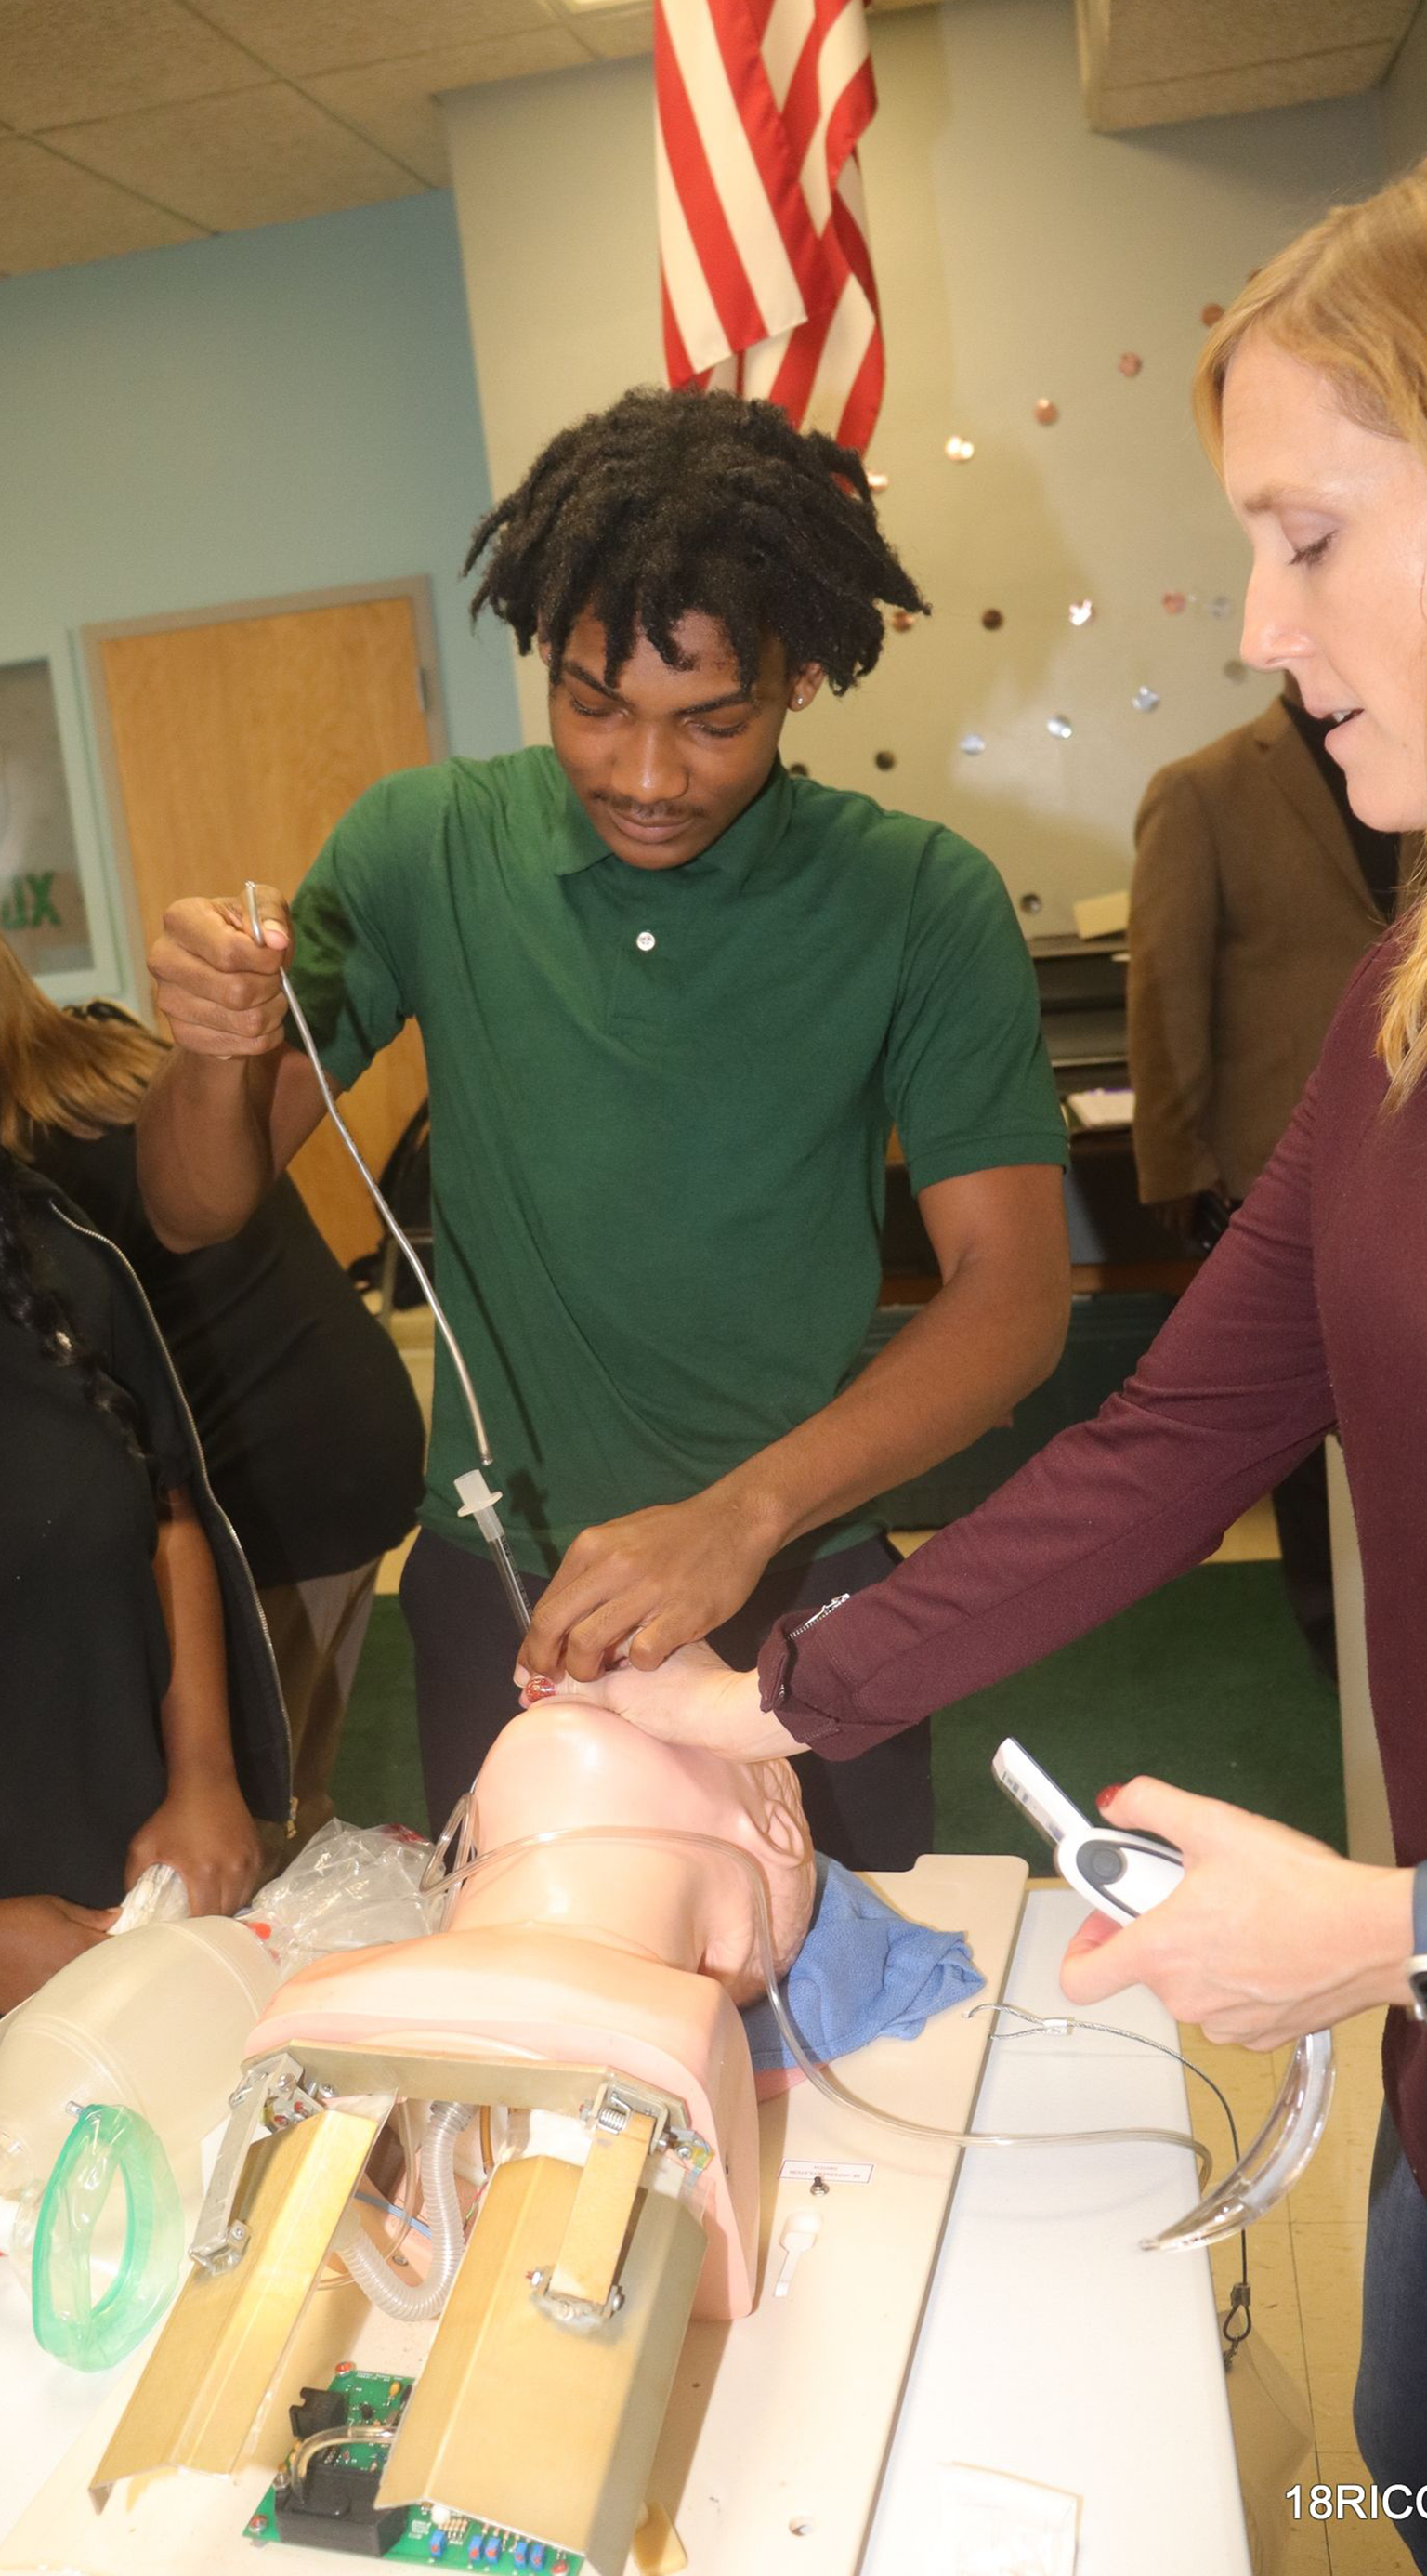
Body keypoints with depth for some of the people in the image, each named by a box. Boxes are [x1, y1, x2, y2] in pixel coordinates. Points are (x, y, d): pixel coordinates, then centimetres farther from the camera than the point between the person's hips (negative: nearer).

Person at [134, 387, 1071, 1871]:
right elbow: (199, 1213, -3)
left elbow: (1014, 1295, -15)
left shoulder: (920, 904, -11)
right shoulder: (424, 849, -6)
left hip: (802, 1585, 0)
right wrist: (218, 1054, -26)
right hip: (498, 1584, 1)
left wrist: (744, 1513, -30)